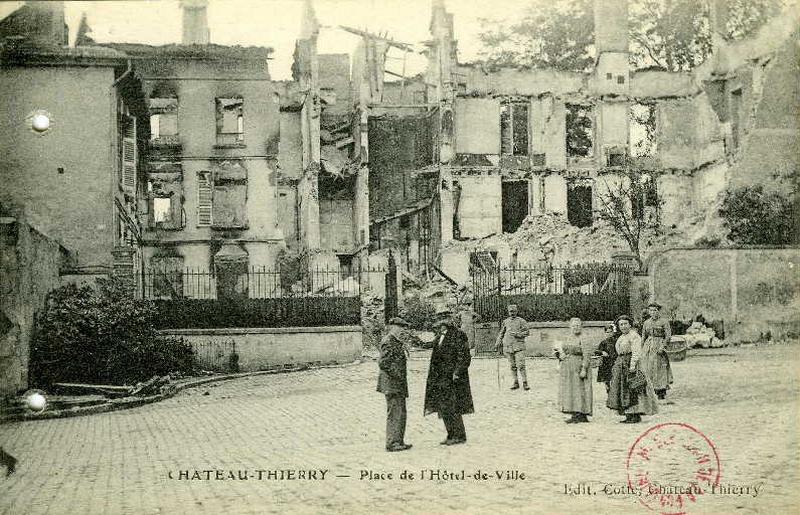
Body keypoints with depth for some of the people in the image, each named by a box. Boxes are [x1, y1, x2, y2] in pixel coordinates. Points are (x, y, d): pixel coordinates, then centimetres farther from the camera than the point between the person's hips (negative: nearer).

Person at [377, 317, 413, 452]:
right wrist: (397, 375, -19)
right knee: (395, 413, -8)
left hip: (398, 385, 11)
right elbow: (383, 363, -22)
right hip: (392, 384, -11)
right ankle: (392, 443, -5)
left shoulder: (395, 342, 17)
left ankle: (398, 441, 21)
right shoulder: (388, 342, -15)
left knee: (400, 413, 14)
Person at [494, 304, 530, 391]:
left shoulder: (521, 321, 2)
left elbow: (527, 332, -1)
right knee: (512, 366, 6)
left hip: (519, 346, -4)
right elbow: (501, 333, 22)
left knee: (521, 365, -11)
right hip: (508, 346, 4)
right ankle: (516, 383, 13)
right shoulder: (505, 322, 14)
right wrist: (498, 343, 13)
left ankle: (525, 383, -7)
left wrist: (517, 334, -15)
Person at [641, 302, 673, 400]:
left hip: (659, 347, -5)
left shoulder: (664, 321, -3)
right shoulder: (646, 322, 12)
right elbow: (643, 337, 18)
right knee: (648, 368, 1)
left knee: (660, 368, -4)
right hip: (648, 346, 5)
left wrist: (662, 347, -17)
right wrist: (642, 349, 12)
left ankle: (662, 392, 3)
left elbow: (668, 336, -7)